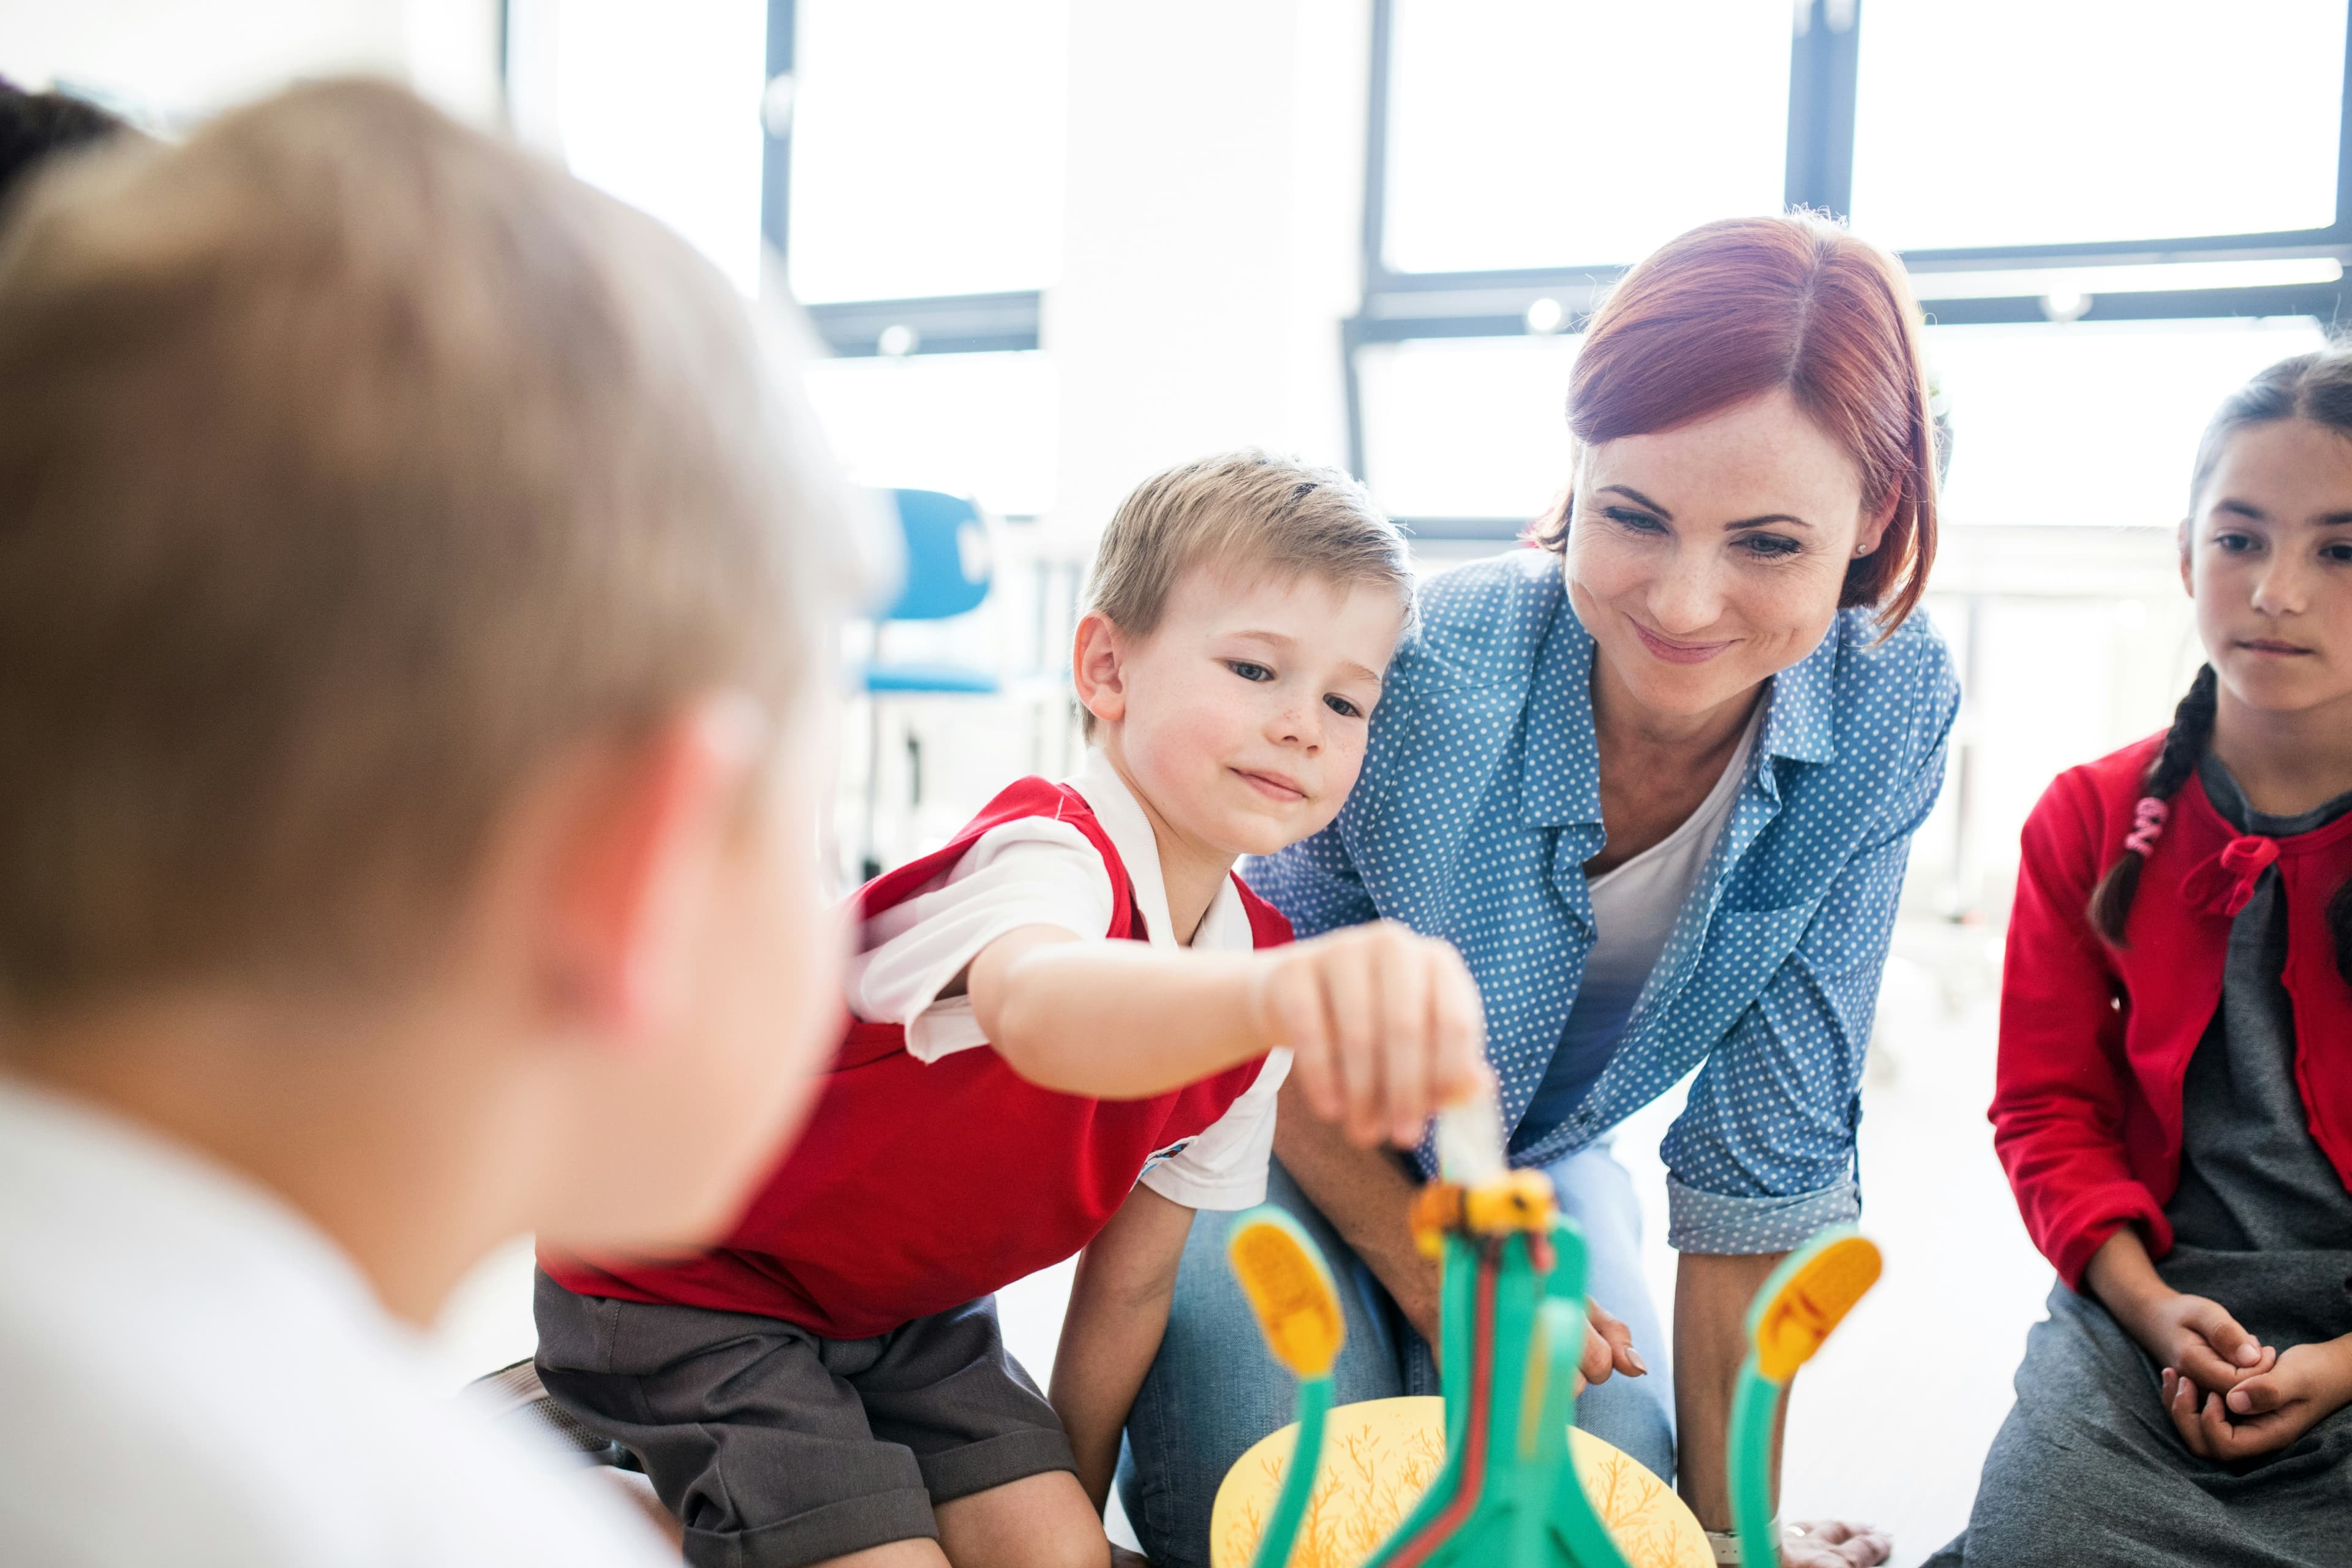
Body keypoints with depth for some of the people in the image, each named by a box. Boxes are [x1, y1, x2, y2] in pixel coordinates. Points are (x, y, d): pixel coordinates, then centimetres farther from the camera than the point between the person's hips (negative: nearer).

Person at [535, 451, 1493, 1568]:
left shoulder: (1267, 981, -7)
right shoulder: (1049, 856, -31)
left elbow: (1130, 1280, 2)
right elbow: (1040, 1012, -59)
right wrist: (1279, 993, -78)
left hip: (899, 1306, 7)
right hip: (677, 1283, -6)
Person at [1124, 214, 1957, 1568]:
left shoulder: (1890, 714, -22)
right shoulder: (1419, 672, -33)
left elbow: (1770, 1145, -15)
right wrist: (1442, 1283, -15)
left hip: (1537, 1151, 3)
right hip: (1290, 1133, -2)